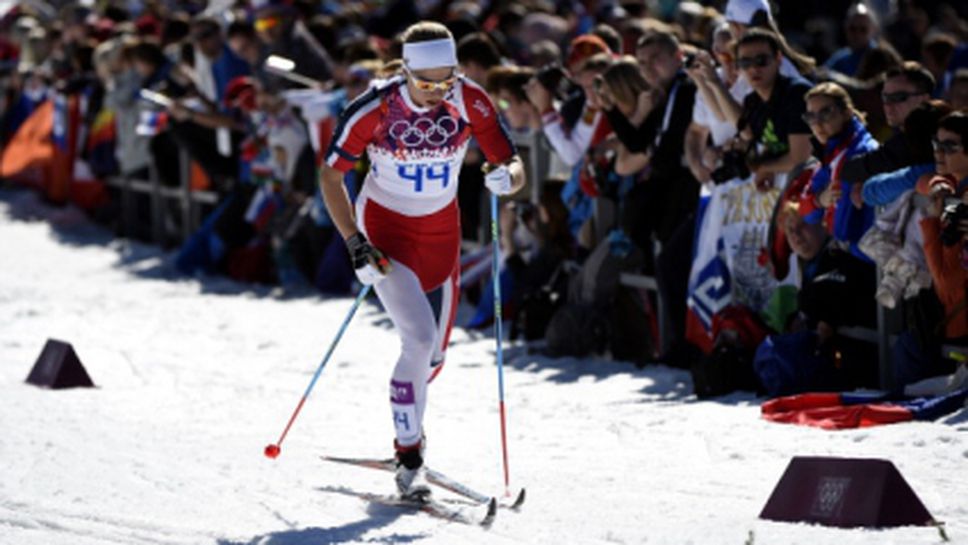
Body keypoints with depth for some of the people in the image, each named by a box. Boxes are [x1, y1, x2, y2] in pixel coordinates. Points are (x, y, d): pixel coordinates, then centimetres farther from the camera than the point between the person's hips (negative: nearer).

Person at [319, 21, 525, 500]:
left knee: (434, 355, 12)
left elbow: (514, 166, -16)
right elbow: (330, 177, -12)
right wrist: (354, 242, -21)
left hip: (441, 231, 4)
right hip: (384, 229, -4)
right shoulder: (374, 109, -24)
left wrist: (508, 176, -40)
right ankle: (408, 460, -7)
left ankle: (408, 427, 43)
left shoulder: (470, 102, -18)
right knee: (420, 339, -21)